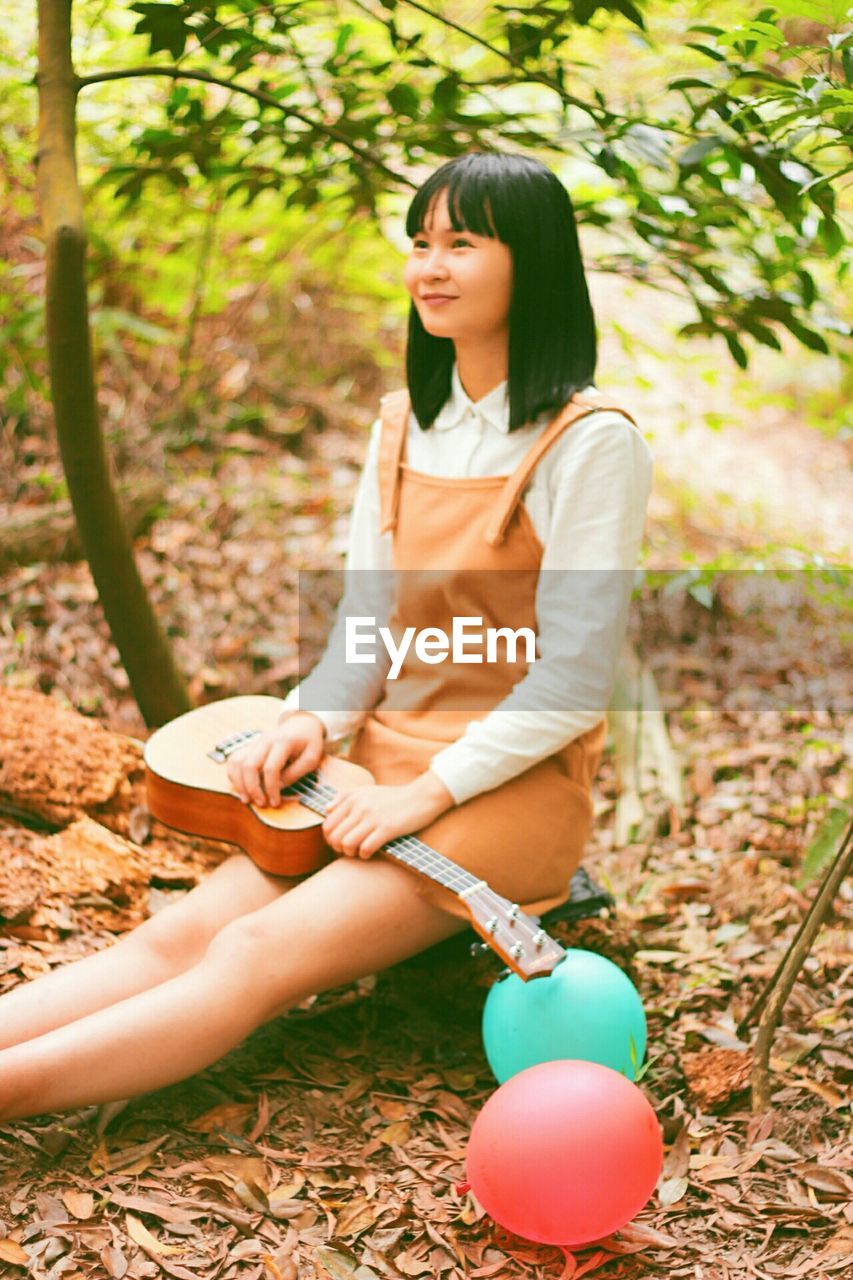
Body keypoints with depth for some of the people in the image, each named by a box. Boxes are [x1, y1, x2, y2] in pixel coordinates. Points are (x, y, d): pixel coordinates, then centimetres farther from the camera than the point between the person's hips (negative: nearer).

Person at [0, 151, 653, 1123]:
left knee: (259, 953, -26)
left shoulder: (592, 443, -12)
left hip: (512, 788, -6)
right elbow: (367, 617, 12)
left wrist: (431, 791, -18)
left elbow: (575, 680, -15)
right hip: (388, 762, 6)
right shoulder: (403, 425, 11)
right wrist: (317, 720, -7)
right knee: (181, 932, -16)